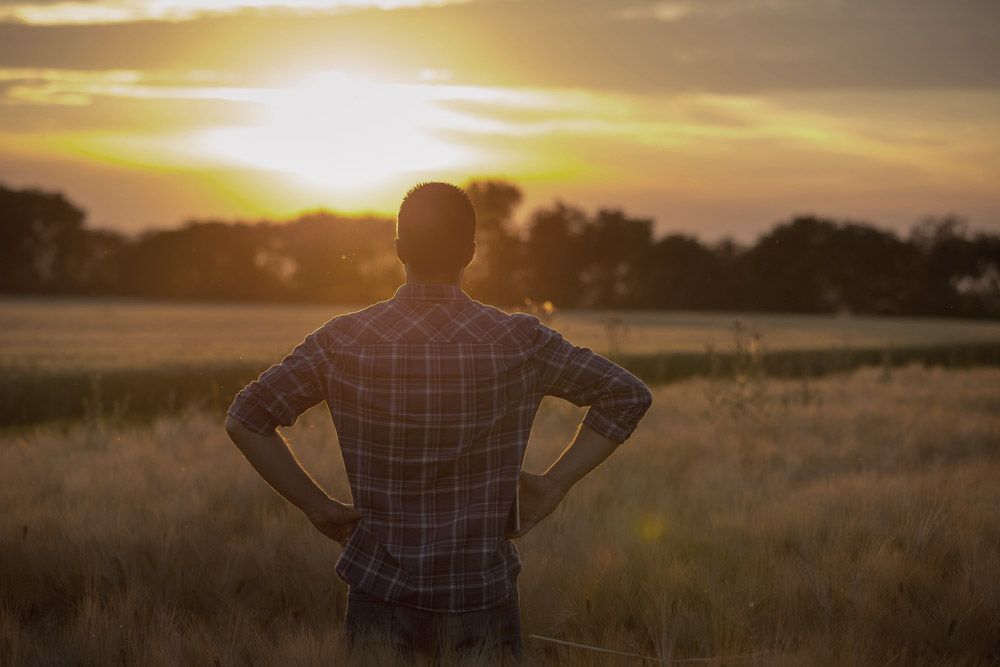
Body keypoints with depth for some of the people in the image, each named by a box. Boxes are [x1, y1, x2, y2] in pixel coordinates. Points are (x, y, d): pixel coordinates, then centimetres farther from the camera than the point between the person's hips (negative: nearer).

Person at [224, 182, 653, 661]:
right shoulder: (519, 341, -6)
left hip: (381, 595, 0)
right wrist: (553, 486, 3)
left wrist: (316, 506, 2)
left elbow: (245, 419, -3)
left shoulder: (345, 341, -6)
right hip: (485, 596, 0)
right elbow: (629, 396, 1)